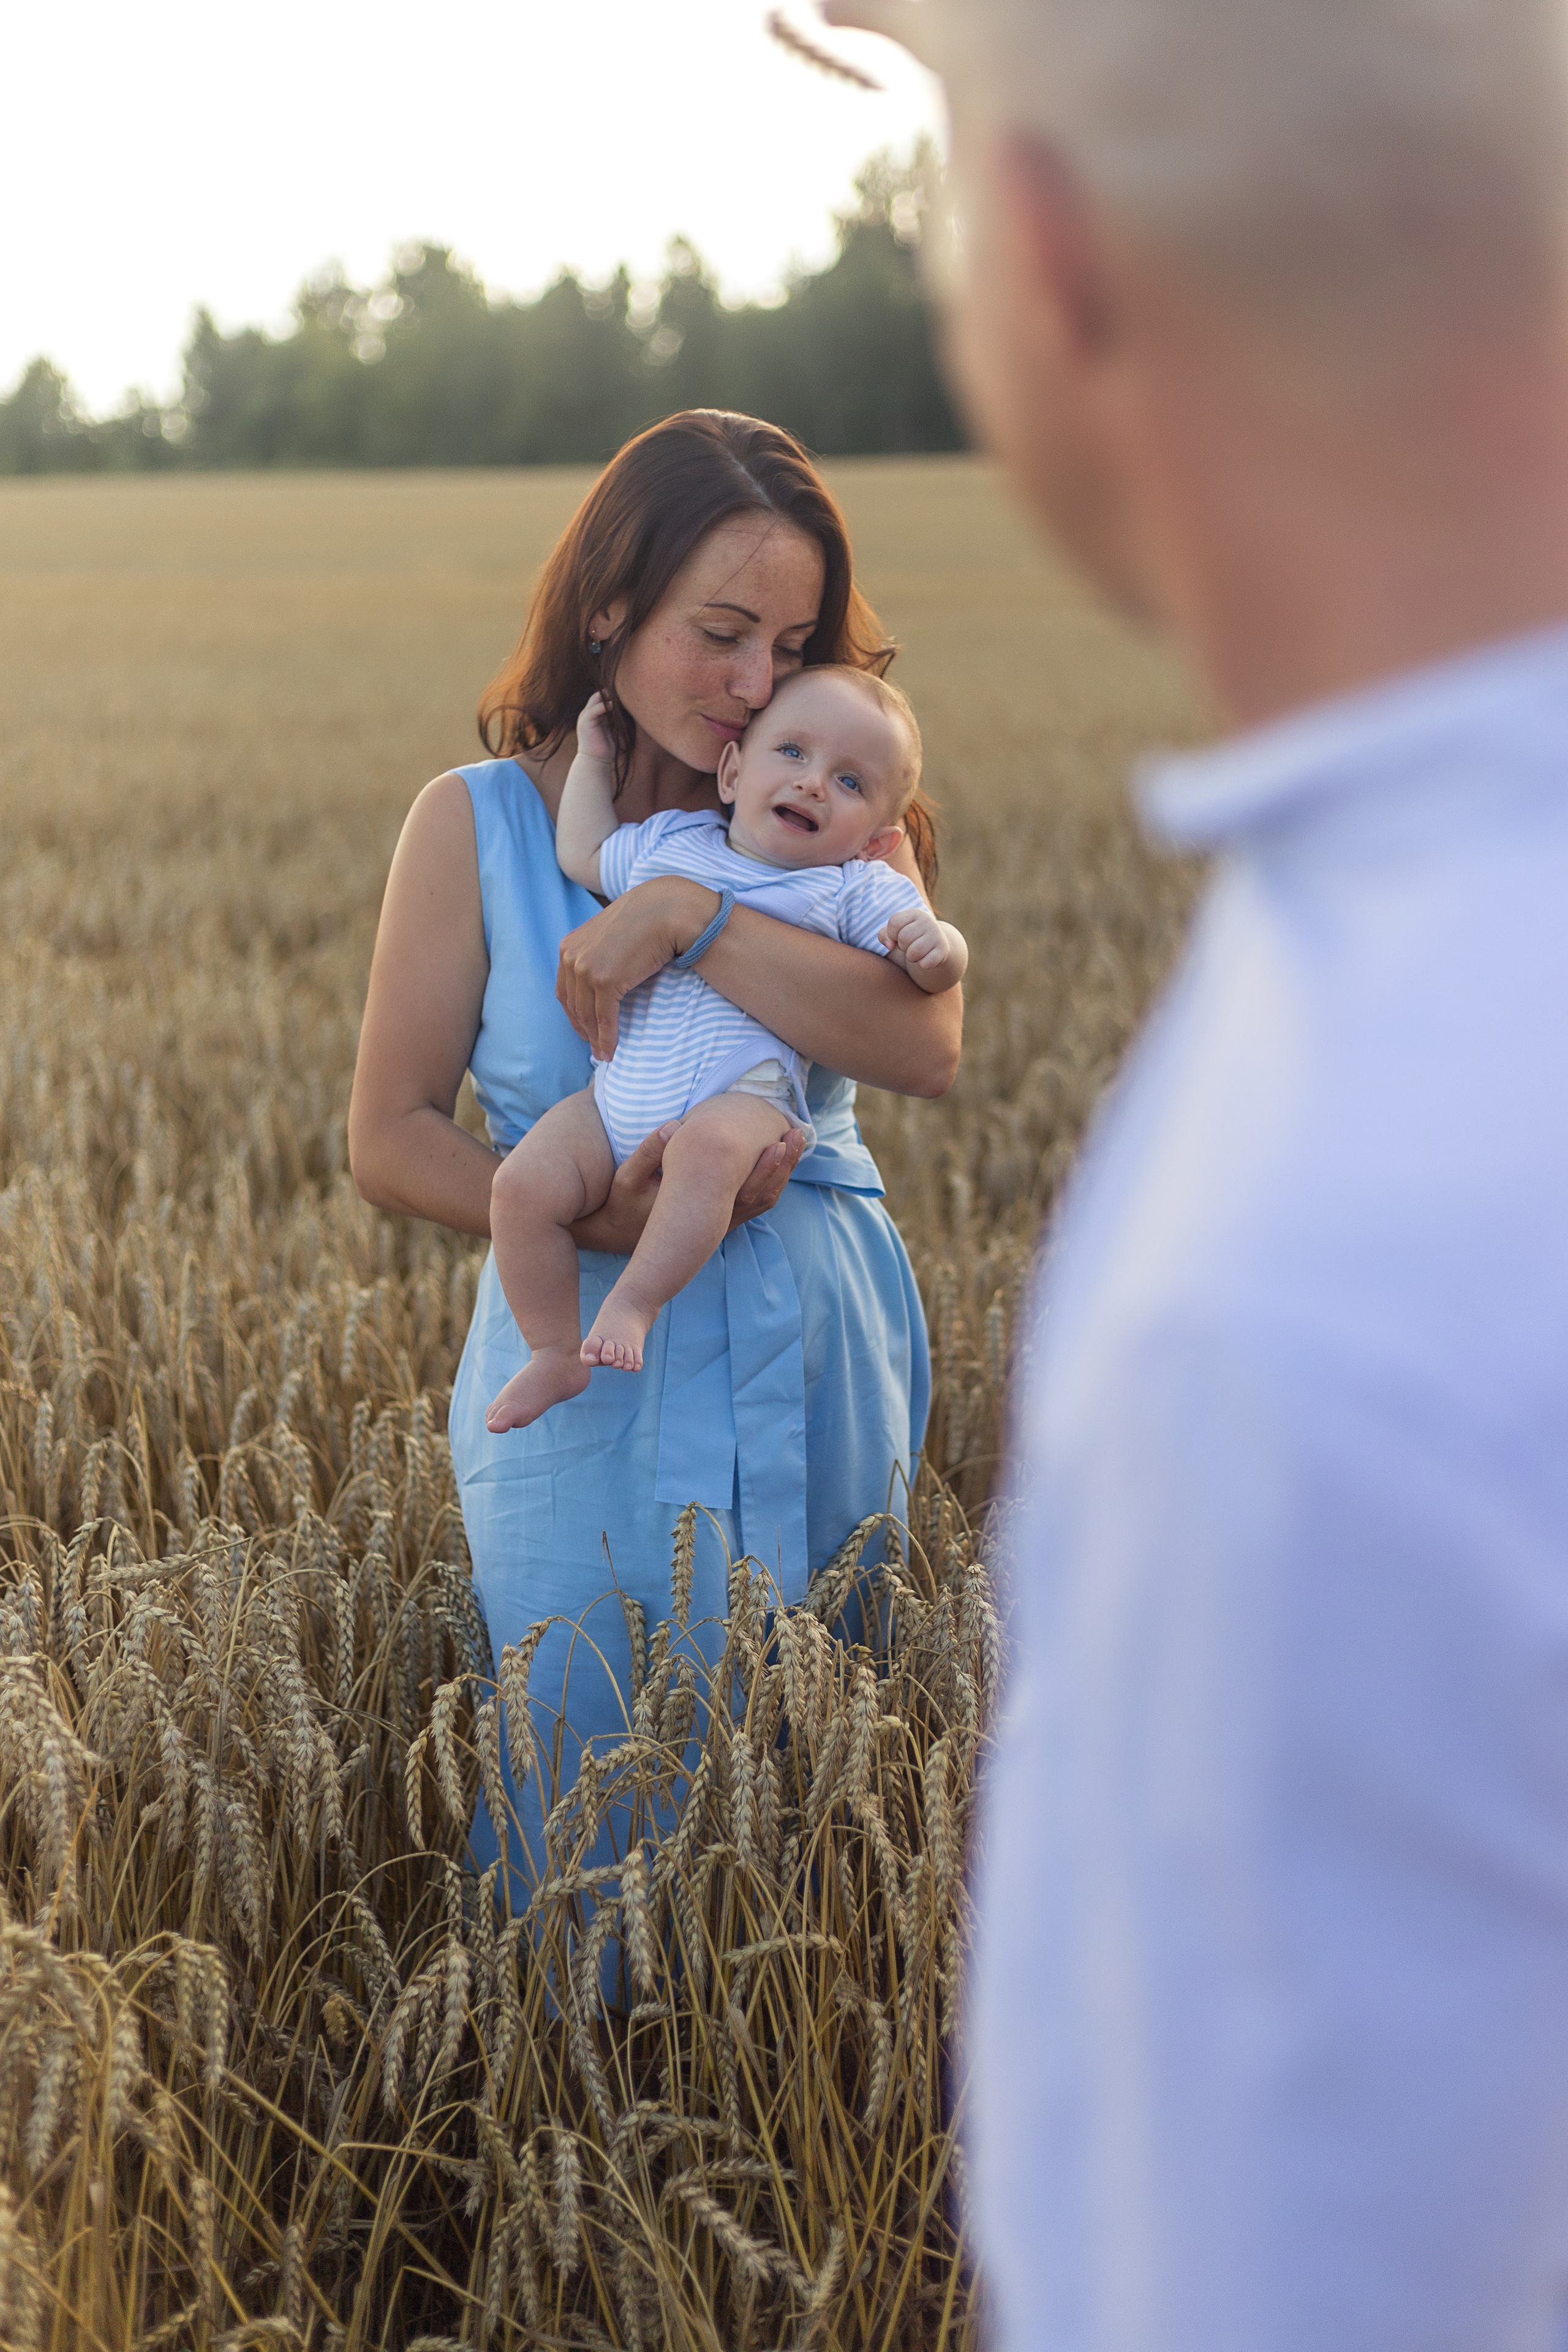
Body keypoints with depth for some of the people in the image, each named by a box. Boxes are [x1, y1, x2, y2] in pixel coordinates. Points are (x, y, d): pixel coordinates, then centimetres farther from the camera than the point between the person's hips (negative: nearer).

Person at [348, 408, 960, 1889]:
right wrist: (595, 1214, -18)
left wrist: (692, 915, -23)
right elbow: (391, 1140, -3)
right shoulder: (479, 824, -2)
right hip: (592, 1384, -2)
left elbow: (927, 1045, -15)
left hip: (824, 1378, 2)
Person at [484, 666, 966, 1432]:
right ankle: (555, 1352, -2)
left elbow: (939, 963, 1)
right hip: (617, 1099, 4)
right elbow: (581, 855, 32)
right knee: (523, 1184, -16)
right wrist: (593, 760, 27)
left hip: (742, 1102, -4)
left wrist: (932, 947, -21)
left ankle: (632, 1304, -29)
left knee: (709, 1146, -39)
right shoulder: (667, 842, 17)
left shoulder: (855, 892, 6)